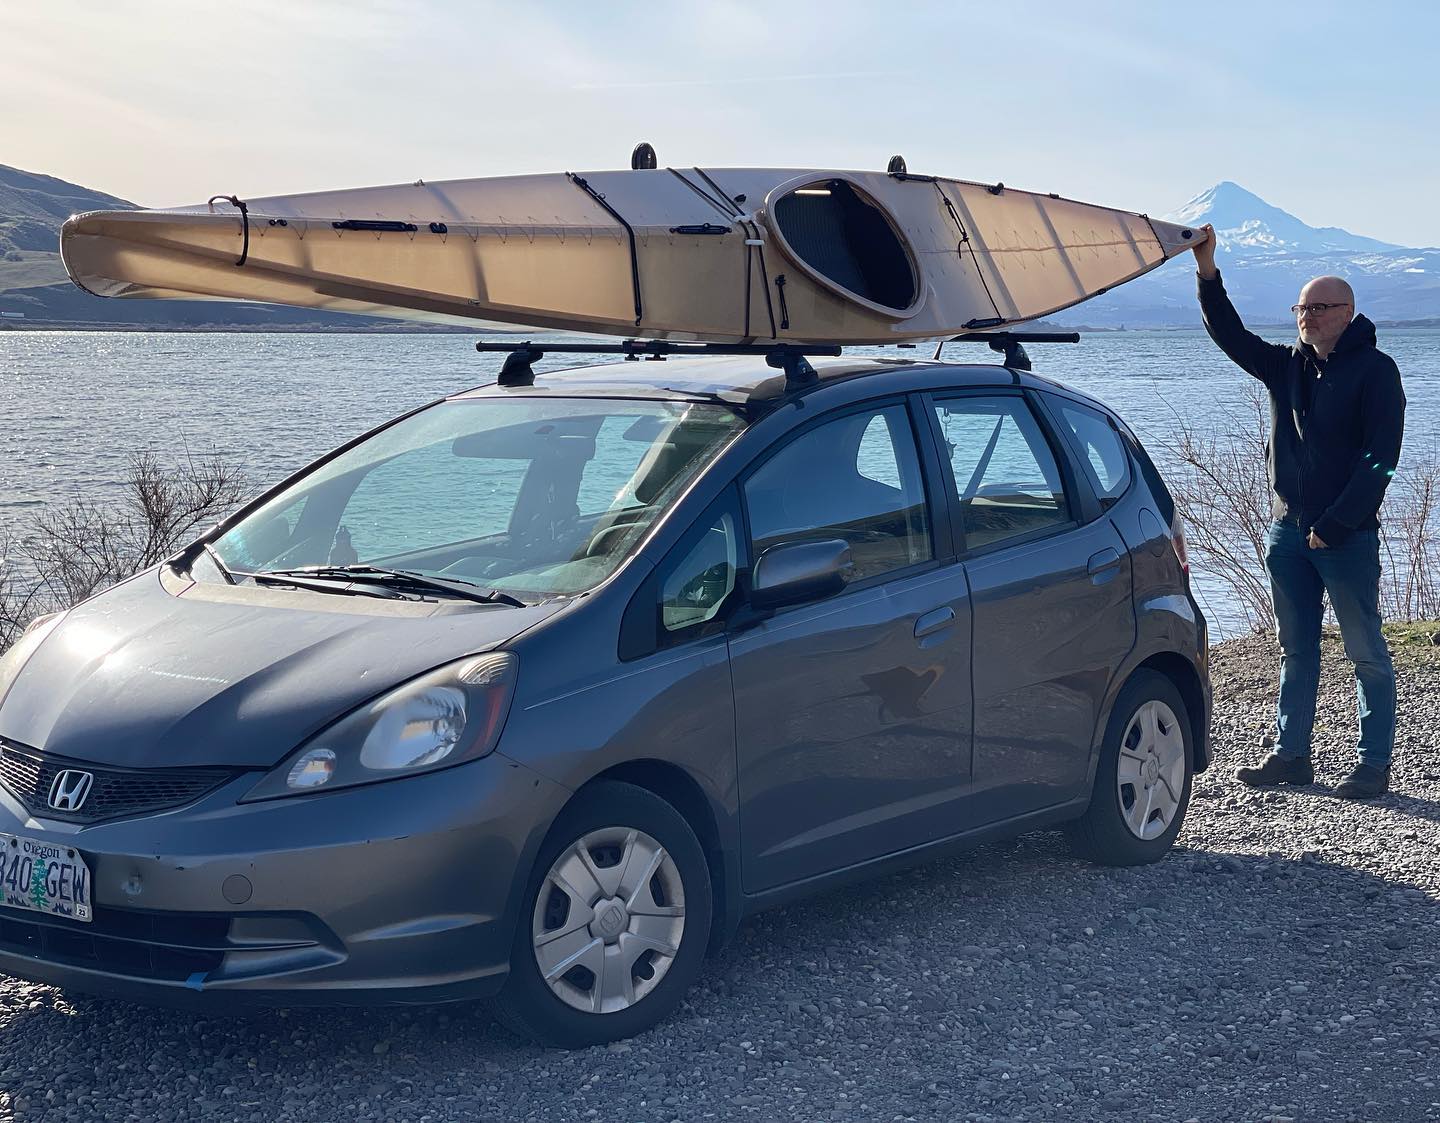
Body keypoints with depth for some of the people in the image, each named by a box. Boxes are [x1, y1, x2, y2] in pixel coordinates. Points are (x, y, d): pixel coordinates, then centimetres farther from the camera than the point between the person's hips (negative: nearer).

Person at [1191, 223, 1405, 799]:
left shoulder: (1374, 370, -6)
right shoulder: (1286, 365, 13)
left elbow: (1381, 456, -12)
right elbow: (1231, 336, 6)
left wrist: (1334, 524, -16)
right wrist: (1208, 273, -8)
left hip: (1348, 536, -6)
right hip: (1288, 531, 6)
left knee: (1367, 654, 0)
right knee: (1296, 652, 12)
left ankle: (1374, 765, 5)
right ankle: (1290, 756, 19)